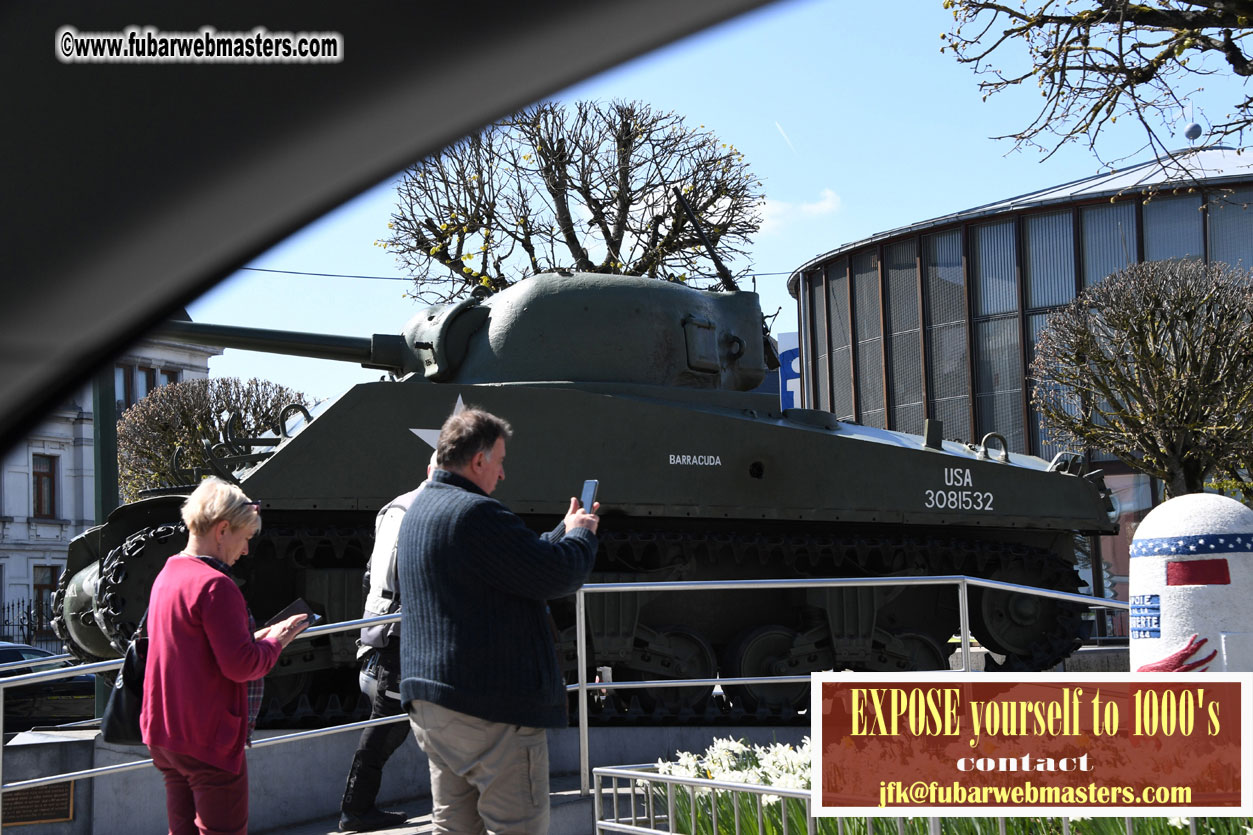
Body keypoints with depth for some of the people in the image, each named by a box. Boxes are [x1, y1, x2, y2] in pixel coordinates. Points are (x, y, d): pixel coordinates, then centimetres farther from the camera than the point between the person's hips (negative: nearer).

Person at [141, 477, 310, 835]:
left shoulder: (167, 575, 12)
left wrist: (255, 637, 12)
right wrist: (275, 641, -4)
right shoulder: (215, 585, -18)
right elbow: (240, 665, -20)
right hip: (209, 739, -9)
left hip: (165, 735, 9)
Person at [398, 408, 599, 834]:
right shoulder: (474, 513, -18)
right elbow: (558, 575, -16)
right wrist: (581, 534, 3)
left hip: (429, 702, 10)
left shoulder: (420, 509, 16)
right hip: (491, 707, -10)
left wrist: (567, 530, 23)